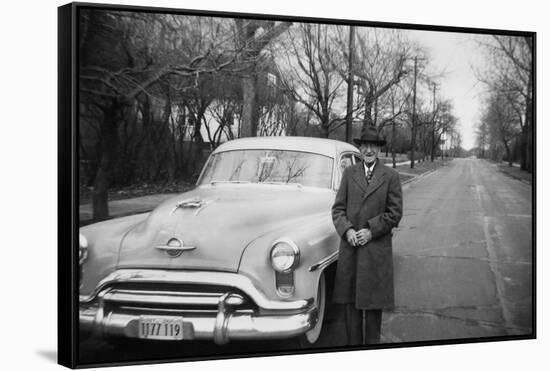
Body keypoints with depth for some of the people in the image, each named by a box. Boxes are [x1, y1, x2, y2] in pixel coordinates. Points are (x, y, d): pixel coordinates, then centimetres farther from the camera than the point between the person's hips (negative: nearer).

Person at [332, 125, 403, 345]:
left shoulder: (391, 176, 3)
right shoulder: (349, 173, 9)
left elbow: (395, 213, 0)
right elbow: (338, 208, 7)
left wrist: (371, 231, -11)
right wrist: (347, 230, -11)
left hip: (377, 248, -2)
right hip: (349, 247, 2)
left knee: (373, 301, 2)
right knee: (350, 302, 4)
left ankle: (372, 345, 11)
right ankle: (353, 345, 12)